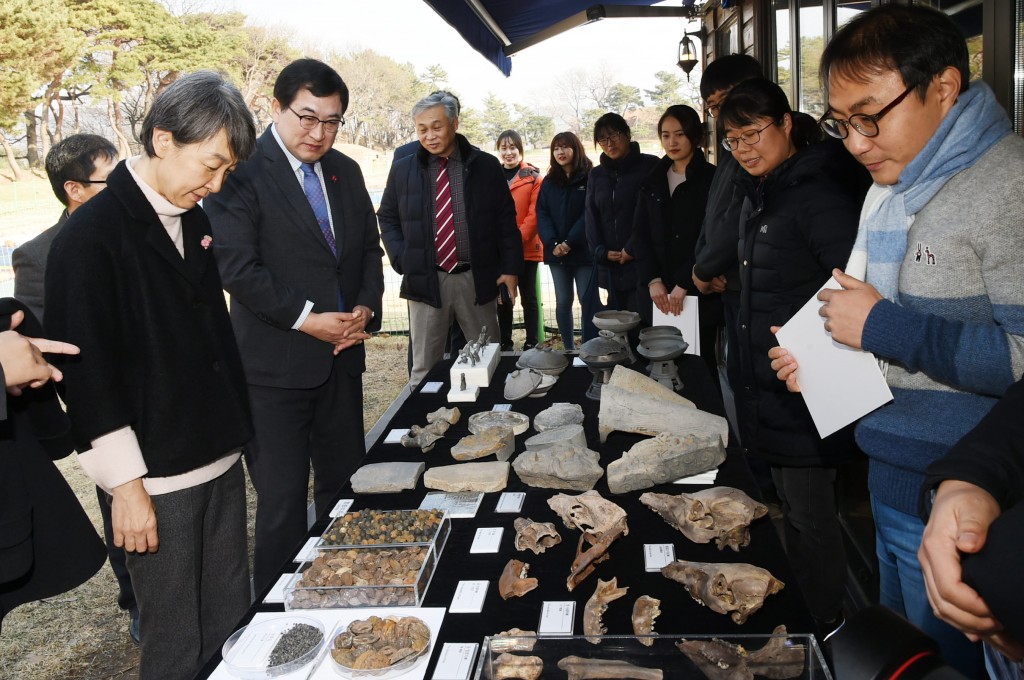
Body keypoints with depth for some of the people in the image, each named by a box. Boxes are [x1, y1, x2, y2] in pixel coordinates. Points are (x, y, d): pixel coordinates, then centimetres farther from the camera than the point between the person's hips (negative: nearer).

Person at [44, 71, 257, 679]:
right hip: (155, 480, -6)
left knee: (233, 627, 15)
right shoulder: (91, 236, -14)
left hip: (222, 462, 7)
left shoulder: (194, 220, 7)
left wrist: (237, 431, 13)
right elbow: (88, 372, -15)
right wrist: (126, 486, -13)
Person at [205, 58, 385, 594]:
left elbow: (369, 249, 15)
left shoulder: (345, 171, 11)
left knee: (345, 483, 16)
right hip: (275, 363, -6)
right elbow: (236, 267, -16)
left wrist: (366, 308, -2)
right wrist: (306, 320, -18)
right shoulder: (242, 172, -10)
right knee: (282, 497, 4)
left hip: (340, 353, 7)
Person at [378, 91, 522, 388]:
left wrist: (510, 267, 0)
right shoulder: (402, 170, 5)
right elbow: (388, 219, 13)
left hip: (477, 278, 0)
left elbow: (506, 219, 6)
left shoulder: (486, 166, 3)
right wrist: (403, 261, -1)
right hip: (425, 281, 0)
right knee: (425, 367, 5)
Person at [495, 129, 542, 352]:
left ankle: (532, 344, 14)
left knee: (528, 297, 5)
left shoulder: (533, 177, -2)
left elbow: (534, 215, -8)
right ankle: (505, 343, 20)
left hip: (526, 249, -3)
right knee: (502, 298, 10)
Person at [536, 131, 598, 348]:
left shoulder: (590, 178, -2)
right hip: (556, 252, 4)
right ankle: (569, 350, 18)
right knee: (563, 302, 8)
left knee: (588, 301, -2)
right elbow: (541, 213, 2)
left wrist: (569, 243, -17)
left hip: (584, 251, -4)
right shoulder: (549, 182, 10)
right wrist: (553, 244, -13)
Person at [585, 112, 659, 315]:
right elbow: (591, 216, 13)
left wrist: (633, 249, -11)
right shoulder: (596, 174, 16)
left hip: (642, 262, -5)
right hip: (611, 266, 5)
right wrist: (601, 252, -2)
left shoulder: (649, 166, 0)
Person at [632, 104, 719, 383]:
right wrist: (653, 280, -5)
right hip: (657, 292, 4)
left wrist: (683, 284, -13)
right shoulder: (653, 181, 12)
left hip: (698, 292, -4)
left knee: (700, 362, 1)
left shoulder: (711, 179, -3)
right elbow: (640, 232, 7)